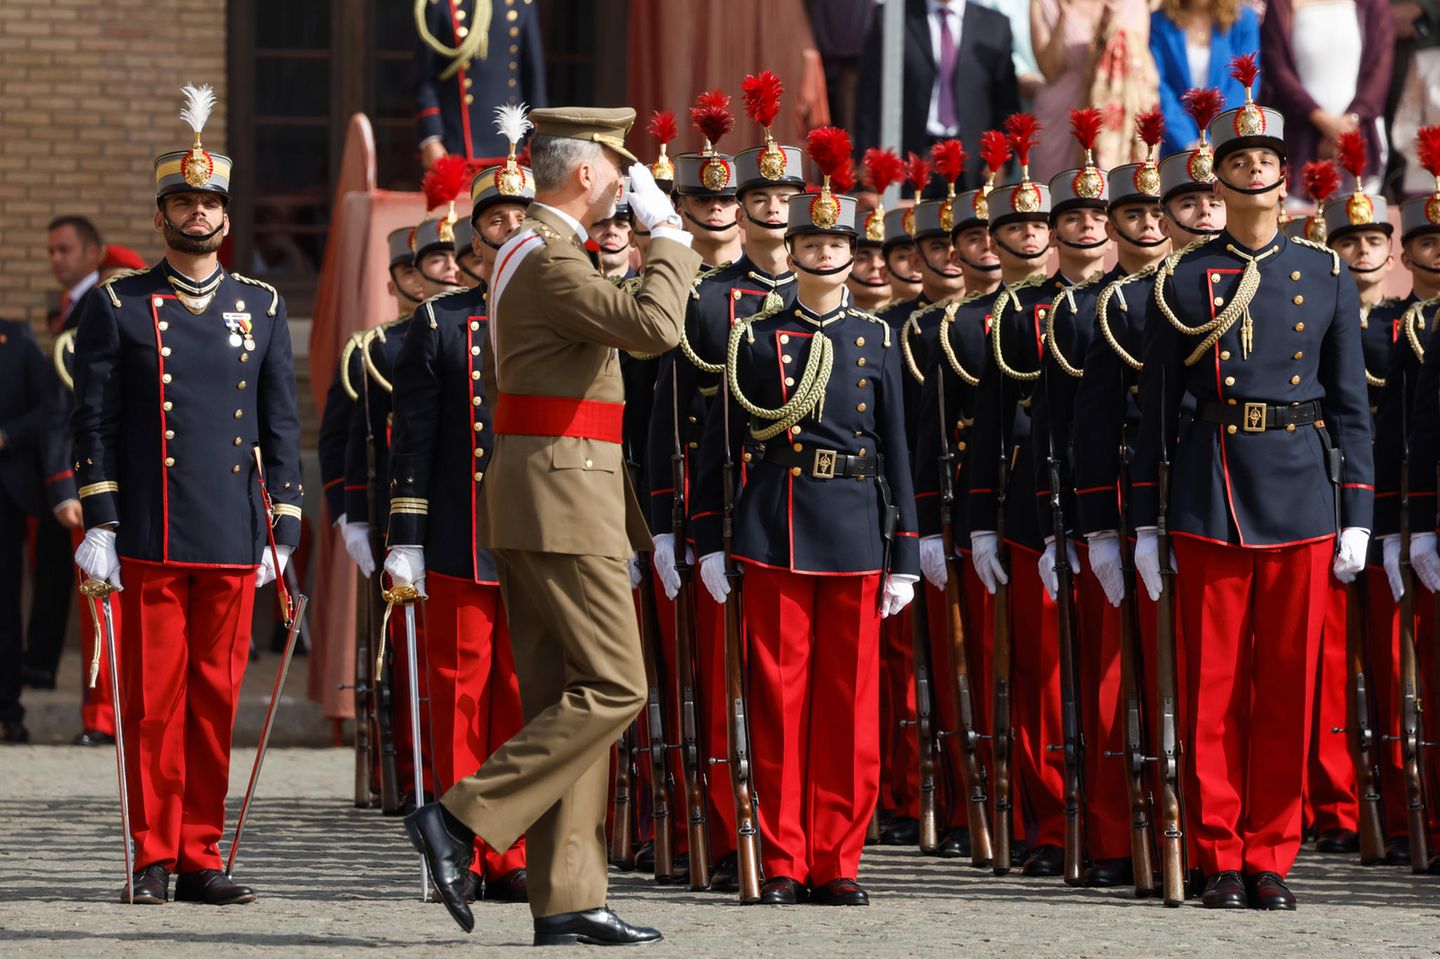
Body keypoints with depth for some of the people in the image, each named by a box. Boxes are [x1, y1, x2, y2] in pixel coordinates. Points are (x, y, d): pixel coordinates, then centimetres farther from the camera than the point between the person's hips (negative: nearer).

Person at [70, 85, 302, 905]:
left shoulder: (261, 308, 11)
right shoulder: (119, 306, 4)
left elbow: (282, 428, 12)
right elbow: (95, 421, 2)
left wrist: (284, 531, 6)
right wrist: (99, 523, -5)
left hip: (234, 542, 2)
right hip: (150, 542, -2)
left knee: (216, 701, 4)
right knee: (154, 699, -1)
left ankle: (202, 858, 9)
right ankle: (155, 858, 5)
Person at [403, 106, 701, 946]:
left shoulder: (526, 252, 18)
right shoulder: (552, 259, -15)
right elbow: (655, 325, -25)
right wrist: (668, 233, -14)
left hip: (532, 496, 11)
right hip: (564, 499, -11)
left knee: (564, 695, 8)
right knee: (613, 687, -9)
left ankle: (567, 899, 7)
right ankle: (463, 819, -11)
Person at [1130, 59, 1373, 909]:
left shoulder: (1326, 277, 7)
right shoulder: (1185, 281, 5)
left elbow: (1352, 404, 8)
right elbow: (1158, 406, 6)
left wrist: (1357, 515, 2)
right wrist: (1147, 522, 3)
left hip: (1301, 501, 1)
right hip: (1210, 507, -1)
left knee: (1288, 690, 3)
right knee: (1214, 689, 1)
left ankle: (1271, 859, 10)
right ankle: (1221, 860, 8)